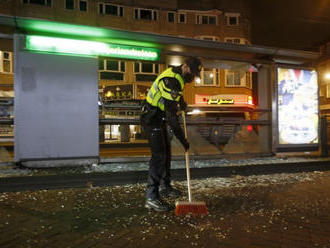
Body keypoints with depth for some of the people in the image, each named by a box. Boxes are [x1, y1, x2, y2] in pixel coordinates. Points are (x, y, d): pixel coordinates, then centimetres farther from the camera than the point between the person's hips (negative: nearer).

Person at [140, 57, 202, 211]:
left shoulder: (175, 74, 6)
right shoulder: (172, 80, -26)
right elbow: (172, 114, -31)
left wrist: (181, 101, 21)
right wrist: (182, 139, -28)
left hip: (159, 119, 10)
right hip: (152, 120, -10)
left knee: (166, 152, 15)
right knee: (158, 156, -14)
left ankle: (165, 187, 29)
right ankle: (151, 198, -10)